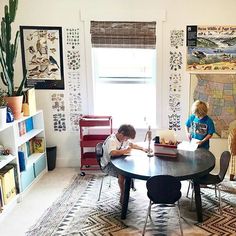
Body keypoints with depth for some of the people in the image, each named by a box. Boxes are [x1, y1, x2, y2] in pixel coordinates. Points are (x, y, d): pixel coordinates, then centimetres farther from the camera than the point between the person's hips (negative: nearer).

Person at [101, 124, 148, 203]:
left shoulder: (124, 139, 5)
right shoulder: (111, 140, -23)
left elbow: (133, 145, 22)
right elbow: (113, 153, -42)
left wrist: (142, 148, 6)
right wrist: (125, 150, -29)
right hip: (108, 165, -9)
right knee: (122, 173, -30)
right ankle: (122, 197, -14)